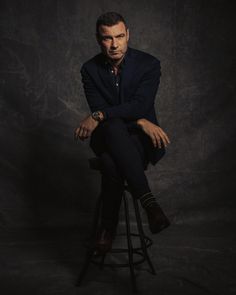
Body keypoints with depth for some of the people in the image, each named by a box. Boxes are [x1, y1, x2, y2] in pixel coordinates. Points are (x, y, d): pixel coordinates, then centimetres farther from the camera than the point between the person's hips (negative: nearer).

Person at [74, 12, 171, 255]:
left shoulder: (149, 64, -5)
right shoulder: (90, 69, 0)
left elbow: (140, 106, -17)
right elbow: (97, 110, -9)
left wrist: (99, 116, -29)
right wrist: (140, 121, -22)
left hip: (140, 137, -1)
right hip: (106, 137, 2)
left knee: (112, 161, -37)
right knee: (113, 127, -38)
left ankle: (108, 227, -23)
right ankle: (148, 201, -40)